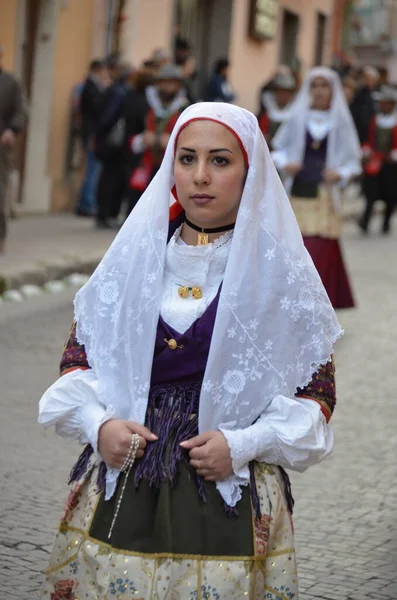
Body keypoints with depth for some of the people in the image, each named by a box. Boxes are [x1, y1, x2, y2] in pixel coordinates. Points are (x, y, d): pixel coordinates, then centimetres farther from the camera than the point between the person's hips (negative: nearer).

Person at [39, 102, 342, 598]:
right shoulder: (134, 255, 5)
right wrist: (98, 424, -8)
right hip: (120, 492, 2)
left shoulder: (279, 270, -2)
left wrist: (243, 444, -13)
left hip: (232, 496, -2)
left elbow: (318, 390, 1)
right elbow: (78, 353, 10)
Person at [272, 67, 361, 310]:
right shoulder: (298, 117, 3)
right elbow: (279, 149, 11)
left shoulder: (341, 121, 1)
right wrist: (284, 163, -9)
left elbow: (353, 161, 4)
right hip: (298, 194, 1)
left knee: (320, 253, -6)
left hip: (326, 197, -1)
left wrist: (340, 174, -15)